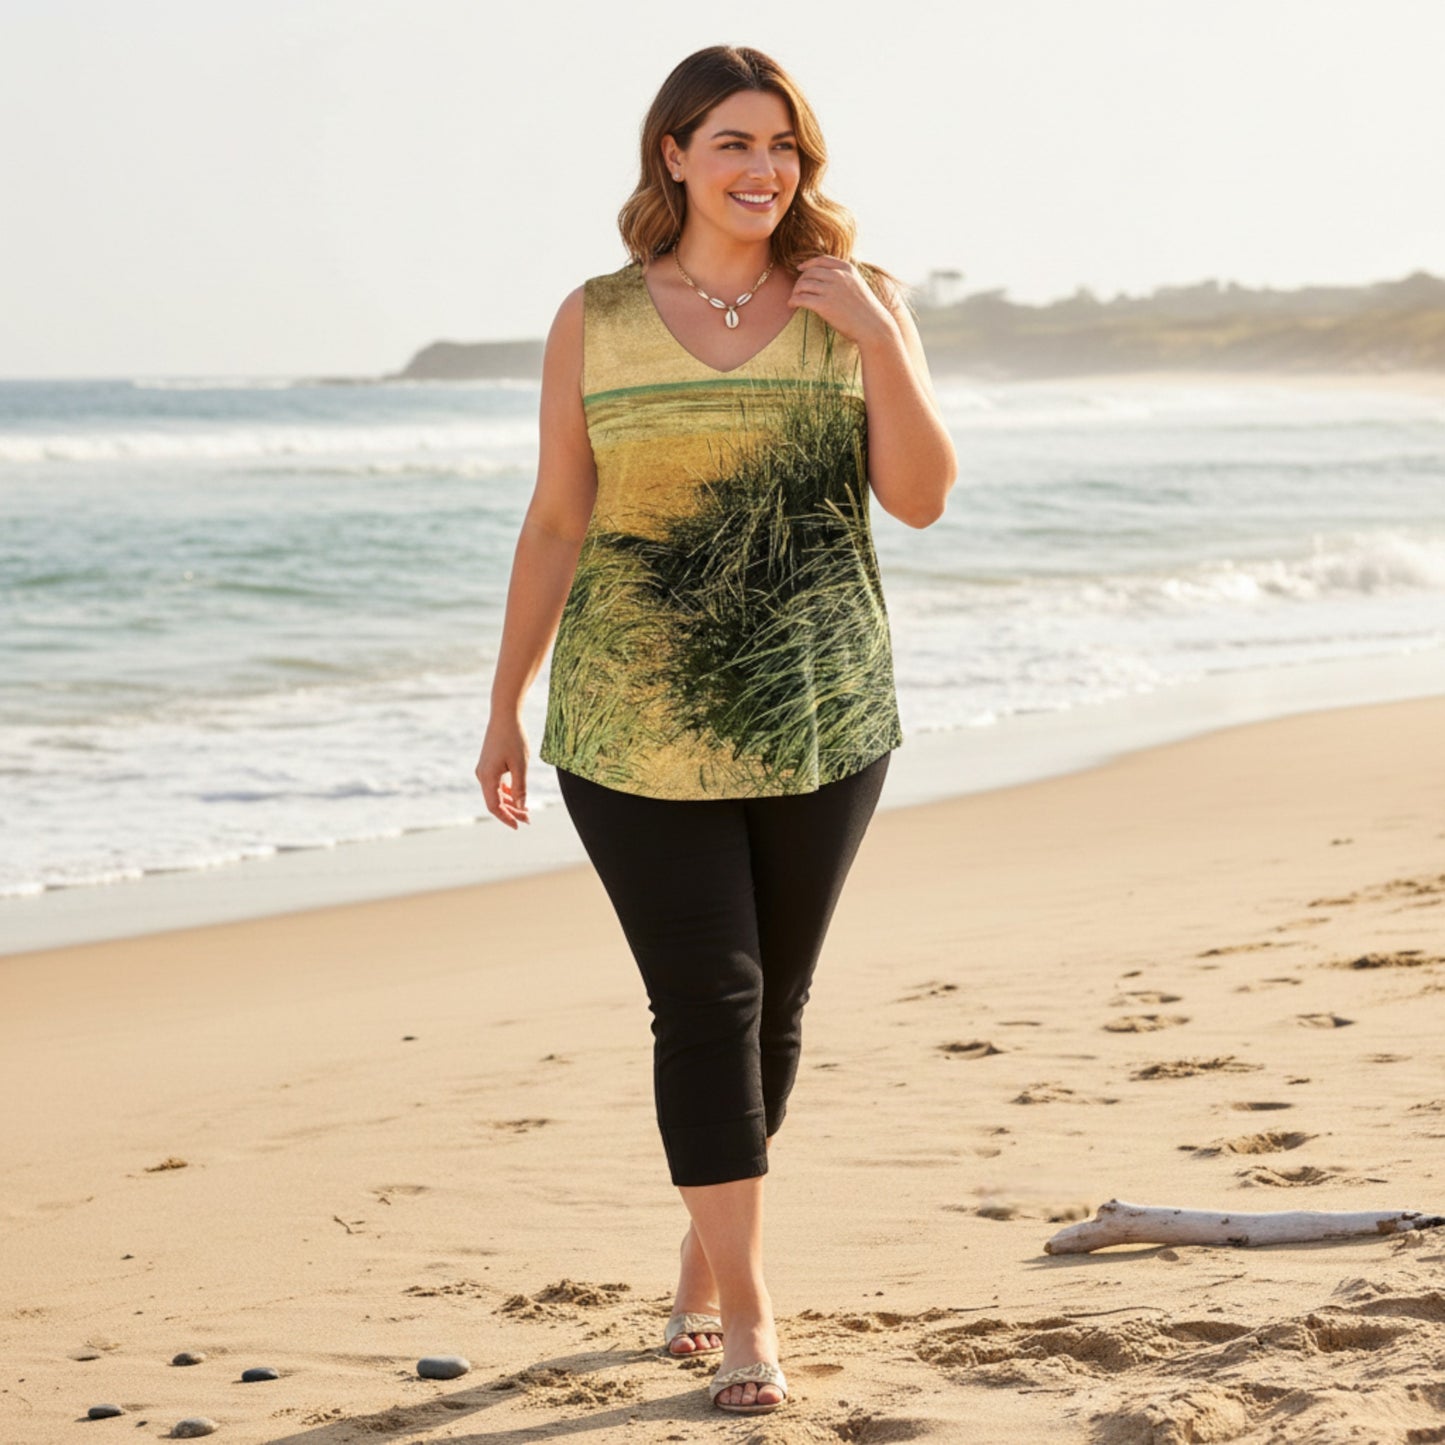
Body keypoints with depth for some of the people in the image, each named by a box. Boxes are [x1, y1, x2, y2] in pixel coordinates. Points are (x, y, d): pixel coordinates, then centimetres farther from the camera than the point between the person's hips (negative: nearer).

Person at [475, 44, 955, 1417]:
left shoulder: (857, 303, 3)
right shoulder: (596, 322, 2)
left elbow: (922, 497, -4)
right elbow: (555, 525, 6)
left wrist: (878, 340, -16)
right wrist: (505, 710, 8)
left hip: (819, 722, 2)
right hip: (639, 726, -1)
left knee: (773, 1003, 11)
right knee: (706, 1001, -6)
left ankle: (709, 1242, 33)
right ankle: (743, 1311, 1)